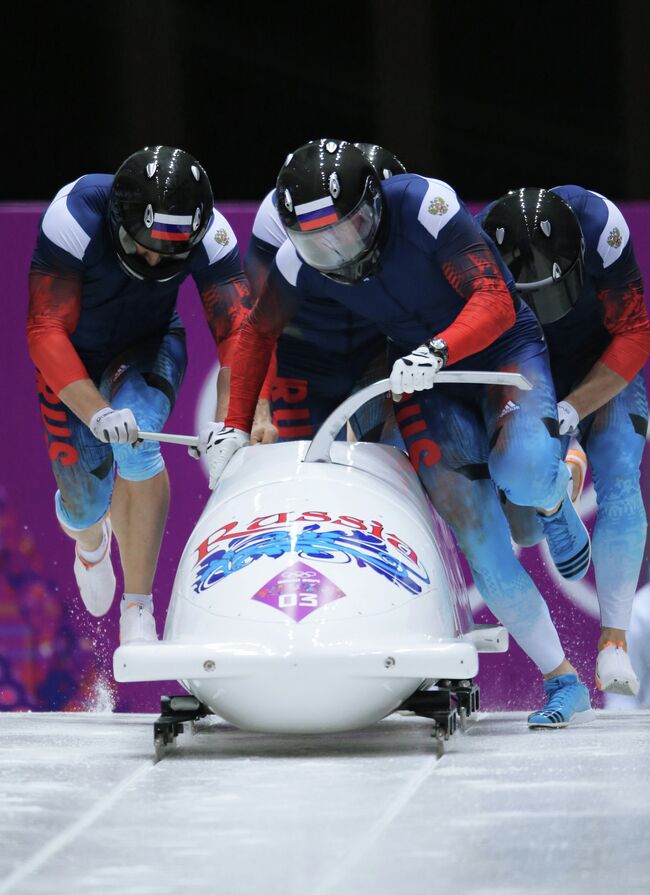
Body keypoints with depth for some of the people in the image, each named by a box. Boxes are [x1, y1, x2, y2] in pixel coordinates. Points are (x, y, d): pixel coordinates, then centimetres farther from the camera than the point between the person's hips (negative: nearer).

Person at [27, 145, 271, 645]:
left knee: (134, 441, -31)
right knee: (85, 504, -1)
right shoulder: (75, 219, -34)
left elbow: (238, 332, -26)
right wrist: (96, 412, -45)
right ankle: (90, 538, 42)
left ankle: (138, 612, -25)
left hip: (147, 350, 0)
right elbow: (47, 332, -33)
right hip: (72, 360, 0)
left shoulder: (210, 235, -27)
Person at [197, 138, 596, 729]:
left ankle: (553, 499, 4)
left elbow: (495, 301, -31)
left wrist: (439, 350, -48)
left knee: (523, 470, -36)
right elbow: (258, 333, 7)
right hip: (424, 376, 4)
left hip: (504, 351, -4)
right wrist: (235, 426, 2)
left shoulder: (426, 205, -27)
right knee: (473, 526, -16)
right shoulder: (301, 259, -12)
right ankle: (564, 684, -10)